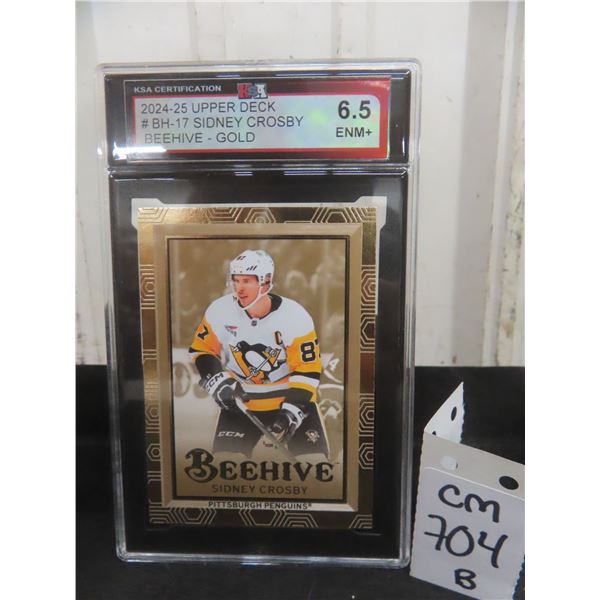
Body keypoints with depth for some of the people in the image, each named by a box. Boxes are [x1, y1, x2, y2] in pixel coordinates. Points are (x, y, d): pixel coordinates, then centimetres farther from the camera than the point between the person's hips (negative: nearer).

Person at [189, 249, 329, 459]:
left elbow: (308, 370, -16)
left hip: (291, 398, -1)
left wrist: (291, 413, -24)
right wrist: (218, 383, -12)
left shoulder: (295, 316, -18)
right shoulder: (219, 311, -11)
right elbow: (201, 350, 3)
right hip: (240, 401, 2)